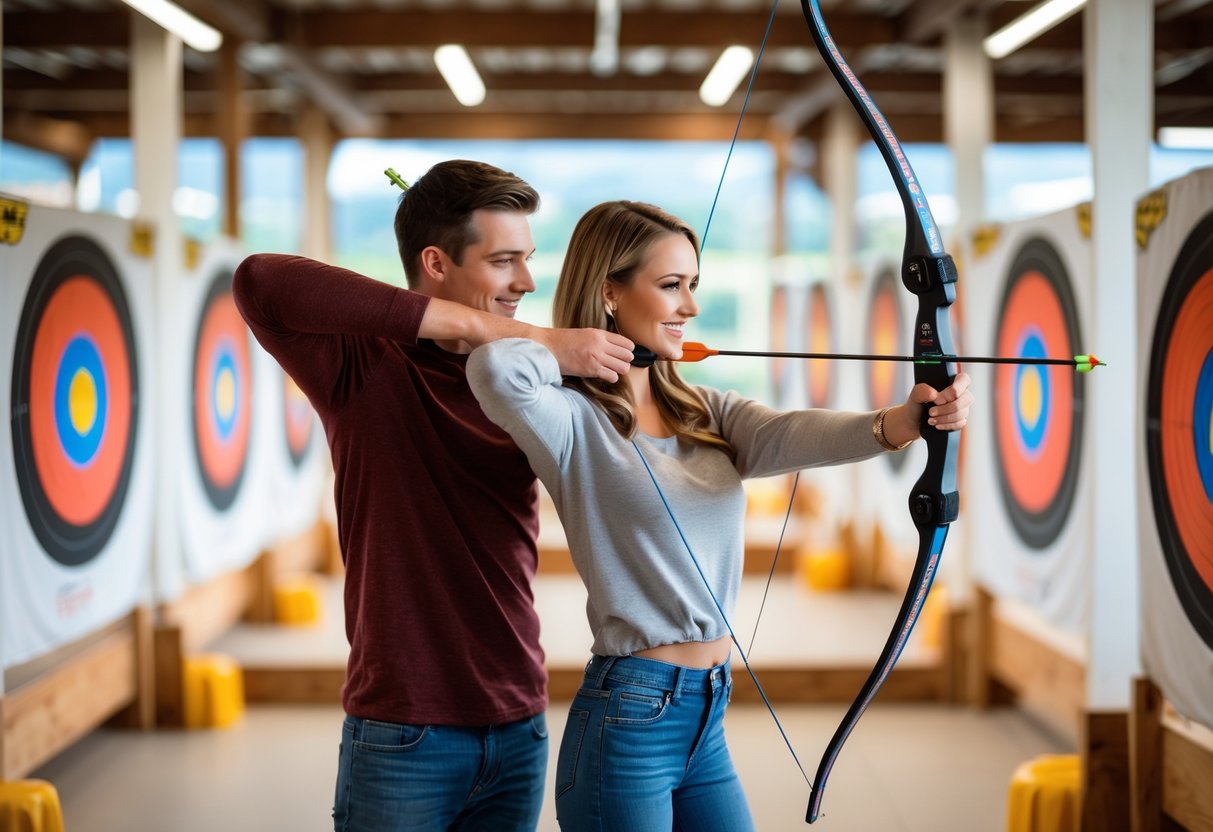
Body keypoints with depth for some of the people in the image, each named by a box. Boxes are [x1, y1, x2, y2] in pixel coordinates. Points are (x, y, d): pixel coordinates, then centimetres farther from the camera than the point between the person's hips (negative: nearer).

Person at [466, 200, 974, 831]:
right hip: (625, 723, -7)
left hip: (709, 720, 7)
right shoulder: (576, 423, -11)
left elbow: (788, 435, -10)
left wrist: (903, 420, -29)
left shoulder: (704, 412, 9)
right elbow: (493, 368, -32)